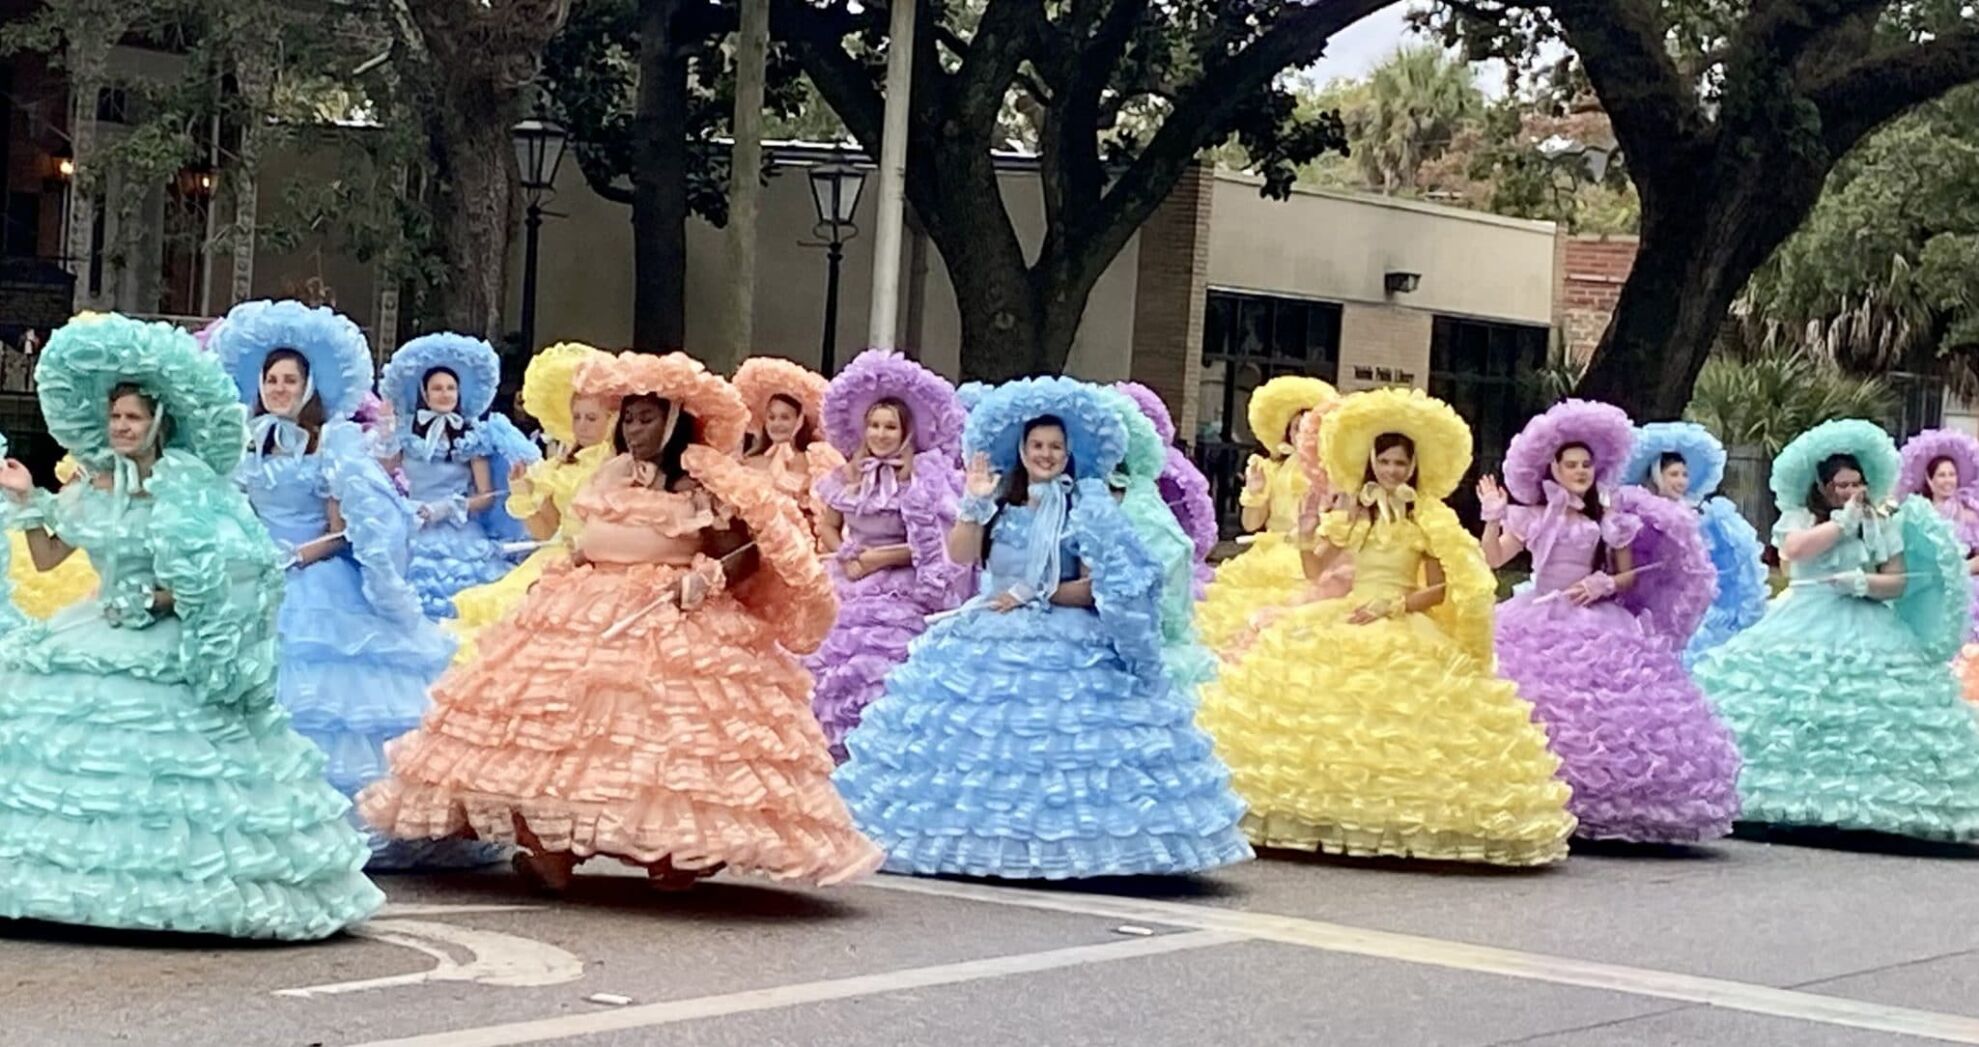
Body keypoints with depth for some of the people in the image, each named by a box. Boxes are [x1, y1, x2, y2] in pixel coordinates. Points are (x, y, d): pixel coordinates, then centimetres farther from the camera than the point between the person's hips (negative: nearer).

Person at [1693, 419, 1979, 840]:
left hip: (1867, 633, 1)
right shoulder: (1799, 517, 5)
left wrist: (1862, 582, -13)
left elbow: (1898, 583, 5)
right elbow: (1794, 549, -18)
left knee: (1869, 717, -12)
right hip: (1805, 629, -1)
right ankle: (1792, 800, -9)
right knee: (1790, 716, -12)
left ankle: (1864, 807, -10)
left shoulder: (1883, 522, 8)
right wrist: (1844, 521, -10)